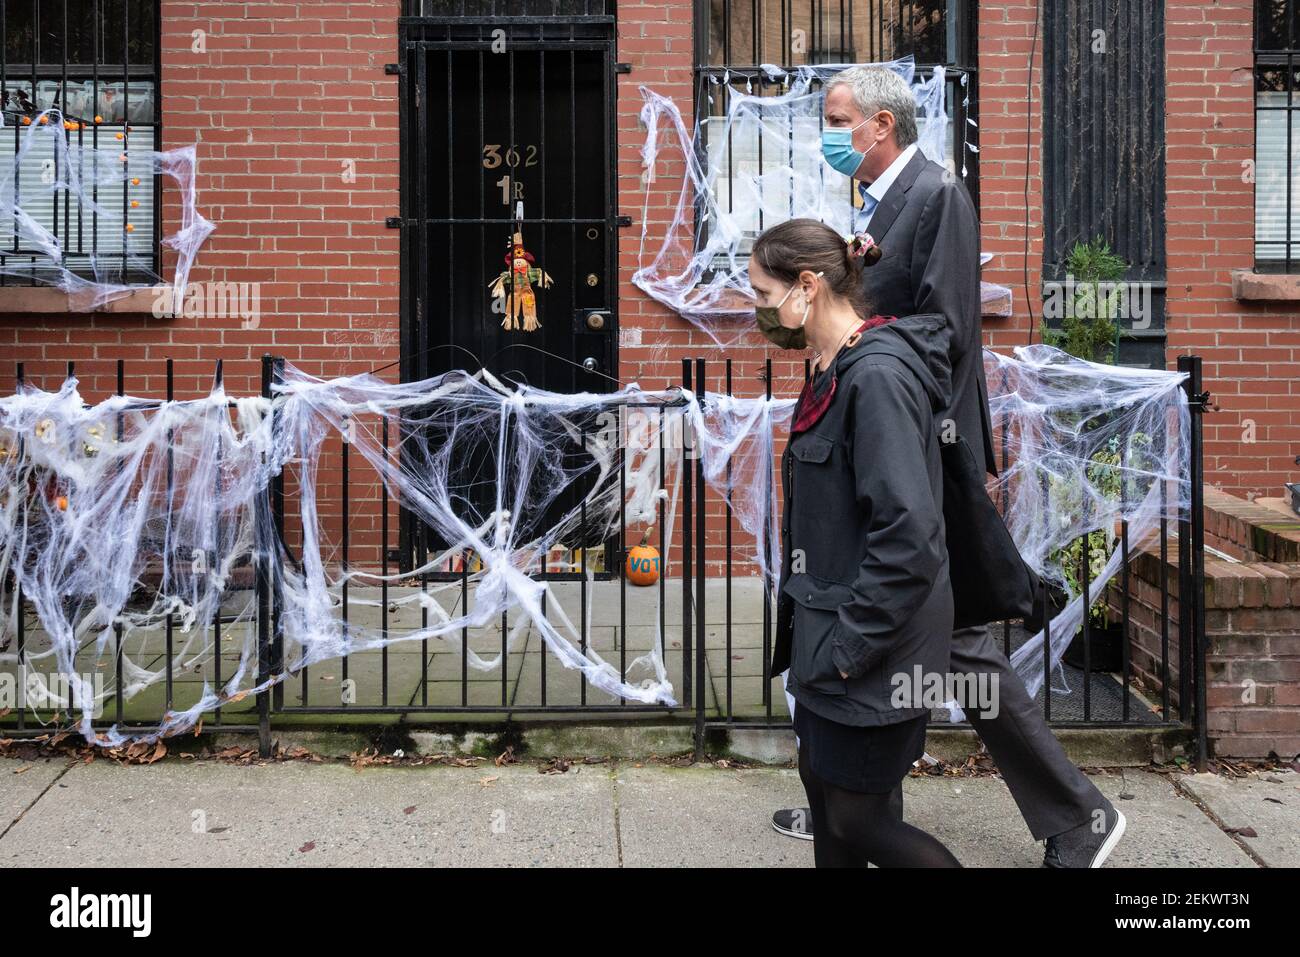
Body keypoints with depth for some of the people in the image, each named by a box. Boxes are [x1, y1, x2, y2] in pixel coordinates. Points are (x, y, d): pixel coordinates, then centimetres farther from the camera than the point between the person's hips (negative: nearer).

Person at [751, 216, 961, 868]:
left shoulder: (878, 375, -22)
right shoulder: (836, 370, 8)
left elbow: (909, 534, -27)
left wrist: (852, 643, -21)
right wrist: (816, 629, 17)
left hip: (872, 646, -10)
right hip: (833, 629, 10)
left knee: (858, 820, 3)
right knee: (822, 785, 20)